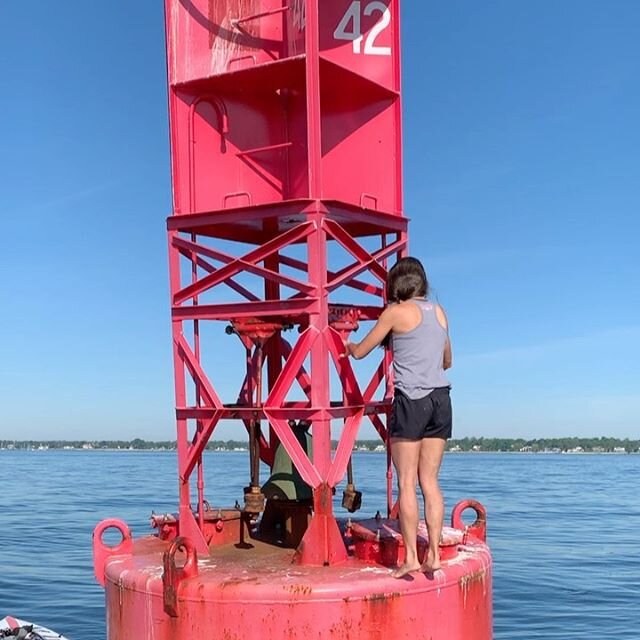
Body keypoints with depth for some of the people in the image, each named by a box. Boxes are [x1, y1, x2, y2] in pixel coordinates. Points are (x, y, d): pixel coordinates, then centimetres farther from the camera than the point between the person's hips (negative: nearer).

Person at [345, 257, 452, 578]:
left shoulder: (396, 312, -2)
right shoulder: (439, 312, 14)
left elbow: (360, 352, 6)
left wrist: (349, 345, 28)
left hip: (411, 399, -5)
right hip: (440, 398, 5)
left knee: (407, 482, -1)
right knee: (430, 480, 8)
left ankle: (411, 557, -3)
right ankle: (434, 554, 6)